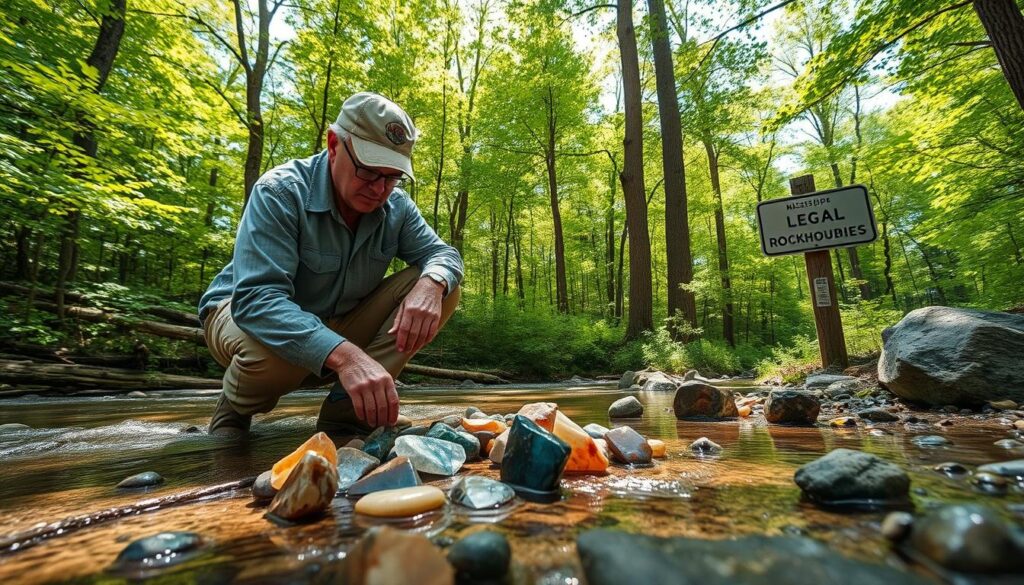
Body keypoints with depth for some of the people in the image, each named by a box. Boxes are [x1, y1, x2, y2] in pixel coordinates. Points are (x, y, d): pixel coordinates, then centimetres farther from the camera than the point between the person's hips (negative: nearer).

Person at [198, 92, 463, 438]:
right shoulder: (281, 192, -25)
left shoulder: (396, 206, -9)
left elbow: (443, 254, -9)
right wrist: (344, 355, -53)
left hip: (339, 325, 4)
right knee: (276, 352, -42)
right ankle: (233, 413, -3)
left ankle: (344, 409, -16)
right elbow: (257, 297, -36)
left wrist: (431, 285, -36)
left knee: (442, 288, -15)